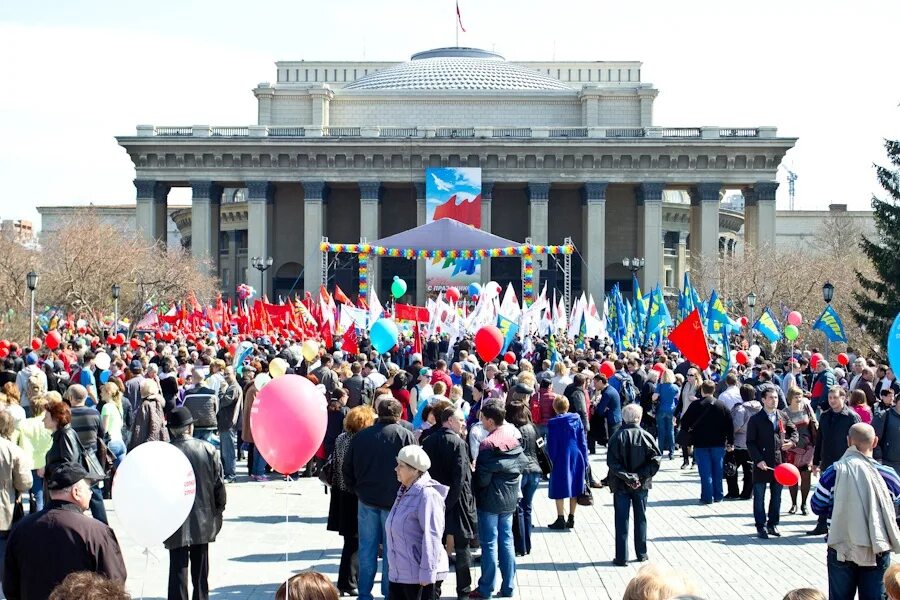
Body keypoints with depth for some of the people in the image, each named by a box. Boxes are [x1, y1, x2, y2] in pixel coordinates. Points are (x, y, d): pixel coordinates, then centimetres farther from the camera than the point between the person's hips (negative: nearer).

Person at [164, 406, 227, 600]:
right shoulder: (208, 449, -5)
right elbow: (219, 484, -1)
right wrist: (218, 511, 11)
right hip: (203, 522, 2)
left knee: (178, 569, 1)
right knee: (200, 571, 14)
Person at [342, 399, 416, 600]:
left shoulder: (361, 436, 3)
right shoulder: (406, 436, -8)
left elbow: (347, 469, 8)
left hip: (367, 500, 3)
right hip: (394, 501, -3)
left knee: (367, 548, 11)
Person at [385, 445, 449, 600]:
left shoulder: (427, 494, -17)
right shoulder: (404, 492, 14)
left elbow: (431, 536, -22)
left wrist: (427, 573, -24)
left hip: (421, 577, -9)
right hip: (398, 574, 9)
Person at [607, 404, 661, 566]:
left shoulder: (617, 437, -9)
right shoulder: (646, 436, -5)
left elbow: (612, 462, -15)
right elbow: (656, 460, -9)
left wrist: (626, 476, -13)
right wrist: (641, 476, -8)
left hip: (621, 485, -1)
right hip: (641, 485, 2)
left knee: (621, 521, 4)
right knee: (641, 519, 15)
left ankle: (621, 557, 3)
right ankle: (641, 554, 22)